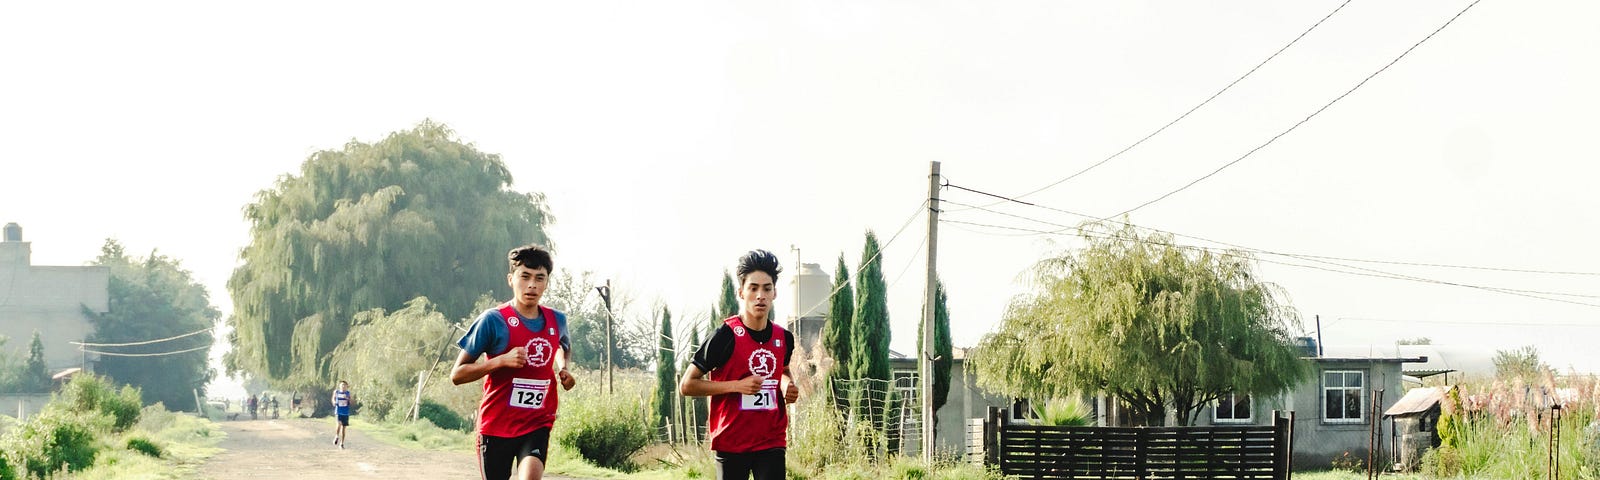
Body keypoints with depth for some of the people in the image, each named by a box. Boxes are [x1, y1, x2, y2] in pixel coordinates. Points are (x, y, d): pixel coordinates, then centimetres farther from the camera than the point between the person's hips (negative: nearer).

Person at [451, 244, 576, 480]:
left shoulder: (557, 321, 4)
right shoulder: (493, 320, -10)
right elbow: (457, 375, -9)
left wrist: (563, 368, 8)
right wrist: (502, 360, -22)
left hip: (538, 425, 2)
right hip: (496, 425, -2)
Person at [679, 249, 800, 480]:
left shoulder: (784, 338, 6)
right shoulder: (726, 336, -10)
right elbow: (686, 385, -9)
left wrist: (788, 385, 5)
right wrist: (737, 385, -18)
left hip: (772, 442, 3)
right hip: (732, 442, -3)